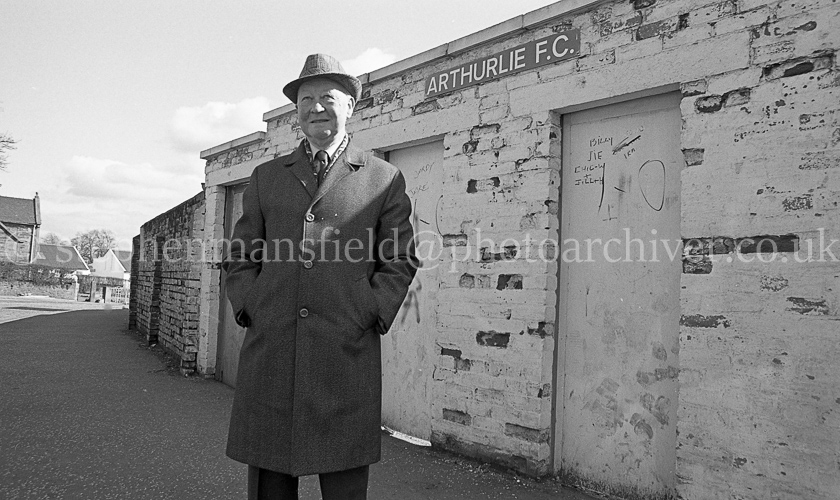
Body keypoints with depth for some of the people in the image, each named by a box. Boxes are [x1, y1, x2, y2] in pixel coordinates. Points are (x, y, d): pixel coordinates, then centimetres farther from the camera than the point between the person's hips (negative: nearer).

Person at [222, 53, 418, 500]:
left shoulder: (384, 178, 8)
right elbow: (241, 257, 17)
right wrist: (249, 311, 3)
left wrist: (369, 317, -4)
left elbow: (399, 260, 7)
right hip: (269, 354, 3)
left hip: (347, 358, -2)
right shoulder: (266, 177, 16)